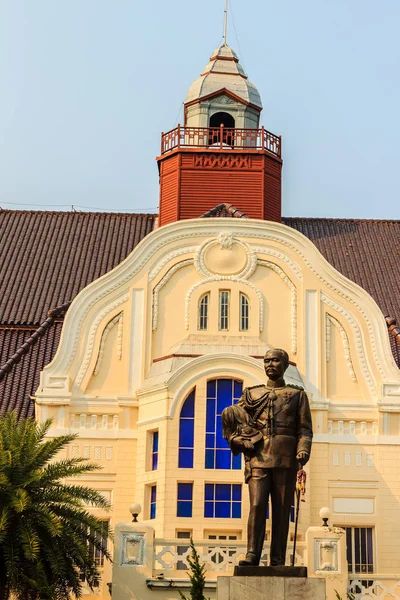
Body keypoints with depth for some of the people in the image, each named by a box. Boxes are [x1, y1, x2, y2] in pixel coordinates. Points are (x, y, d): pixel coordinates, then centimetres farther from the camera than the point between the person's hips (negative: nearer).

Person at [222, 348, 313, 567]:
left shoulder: (297, 394, 15)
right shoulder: (252, 393, 18)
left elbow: (305, 428, 9)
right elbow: (230, 415, 18)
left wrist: (303, 450, -9)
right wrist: (236, 438, 0)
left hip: (286, 460, 0)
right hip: (258, 458, 1)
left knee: (281, 510, -1)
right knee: (257, 505, -12)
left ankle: (278, 561, 2)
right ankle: (252, 555, -12)